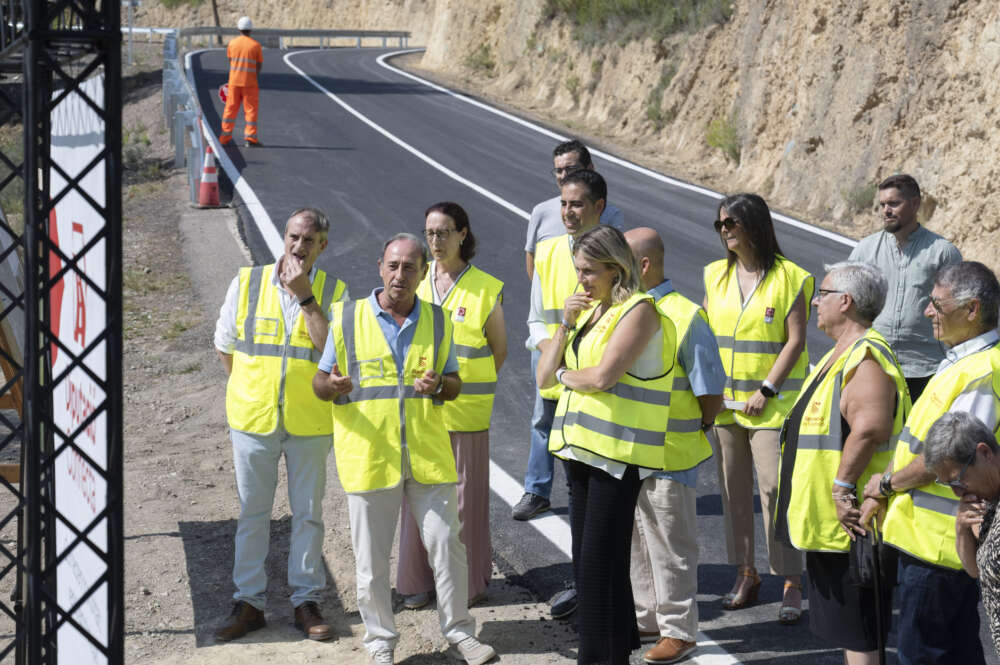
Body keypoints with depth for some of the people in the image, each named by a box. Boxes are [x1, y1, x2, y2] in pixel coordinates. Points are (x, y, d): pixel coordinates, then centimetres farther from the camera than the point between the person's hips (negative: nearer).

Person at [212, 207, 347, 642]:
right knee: (252, 513, 7)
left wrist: (304, 296, -19)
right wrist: (255, 389, 8)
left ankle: (306, 601, 17)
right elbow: (225, 348, 9)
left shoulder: (334, 293, -2)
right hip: (253, 418, 1)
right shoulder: (247, 283, -1)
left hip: (310, 422, 0)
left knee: (308, 513, 7)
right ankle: (248, 603, 15)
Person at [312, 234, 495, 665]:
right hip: (368, 456, -1)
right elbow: (320, 382, 3)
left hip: (428, 455, 2)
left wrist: (439, 384, -10)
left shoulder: (437, 322, 8)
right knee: (371, 559, 4)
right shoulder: (347, 319, 1)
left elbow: (454, 383, 13)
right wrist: (333, 386, -21)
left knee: (446, 545, 2)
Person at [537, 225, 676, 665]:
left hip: (618, 453, -8)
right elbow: (545, 377, 12)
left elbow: (602, 377, -21)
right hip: (581, 447, 8)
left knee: (601, 560, -6)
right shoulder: (589, 309, 16)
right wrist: (566, 323, 1)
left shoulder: (638, 310, -9)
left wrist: (566, 375, -2)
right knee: (585, 559, 13)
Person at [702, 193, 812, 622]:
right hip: (724, 401, 5)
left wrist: (765, 390, -14)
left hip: (772, 404, -5)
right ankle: (746, 575, 20)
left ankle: (792, 585, -1)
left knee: (775, 487, -8)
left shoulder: (789, 278, -7)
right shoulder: (716, 276, 8)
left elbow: (795, 341, -9)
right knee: (733, 489, 9)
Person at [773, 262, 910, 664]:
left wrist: (843, 487, -29)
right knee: (843, 627, 18)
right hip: (828, 517, 11)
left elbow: (870, 428, -33)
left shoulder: (867, 358, -19)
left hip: (849, 521, -11)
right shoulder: (842, 354, 17)